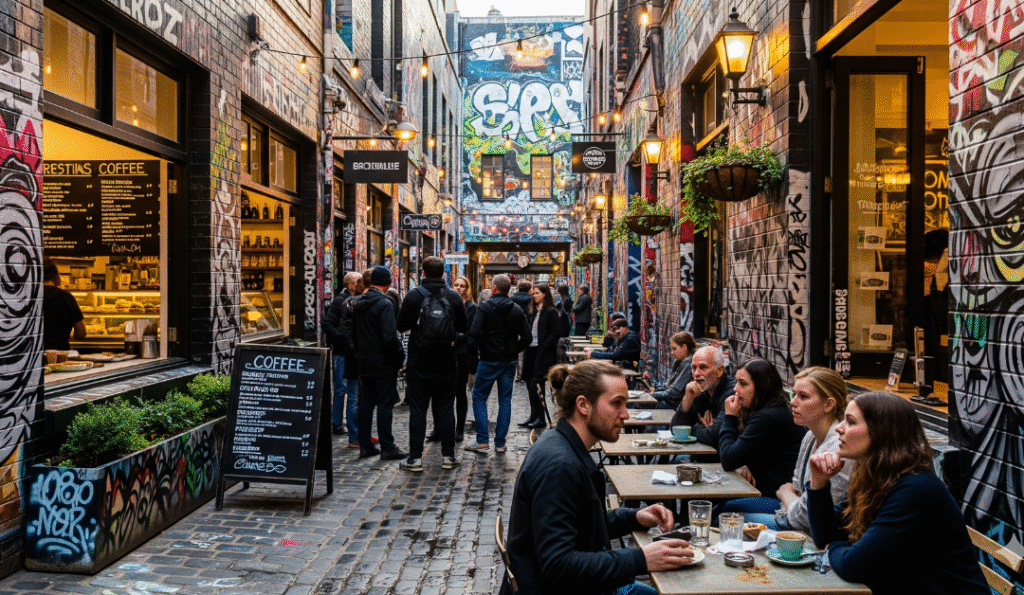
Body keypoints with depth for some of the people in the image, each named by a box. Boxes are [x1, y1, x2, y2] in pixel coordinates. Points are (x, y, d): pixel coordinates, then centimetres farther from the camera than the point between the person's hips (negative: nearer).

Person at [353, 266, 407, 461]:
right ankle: (387, 448, 2)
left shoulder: (359, 302, 7)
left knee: (366, 402, 13)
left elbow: (354, 332, 13)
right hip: (383, 362, -7)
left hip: (364, 362, 7)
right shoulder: (384, 303, -17)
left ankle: (365, 445, 19)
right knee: (385, 404, -2)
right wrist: (399, 355, -11)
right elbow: (389, 336, -22)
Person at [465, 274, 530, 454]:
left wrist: (483, 347, -2)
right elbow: (527, 337, 2)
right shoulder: (517, 310, 5)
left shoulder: (484, 308, -8)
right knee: (505, 400, 9)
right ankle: (500, 443, 10)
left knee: (479, 398, 7)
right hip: (510, 361, 4)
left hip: (489, 360, -4)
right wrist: (513, 350, 10)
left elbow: (475, 333, -18)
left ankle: (482, 441, 2)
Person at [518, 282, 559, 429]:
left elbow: (554, 334, -11)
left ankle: (539, 418, -3)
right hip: (531, 351, 8)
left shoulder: (551, 312, -6)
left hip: (543, 353, -8)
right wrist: (526, 346, 5)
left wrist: (543, 348, -18)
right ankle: (534, 416, 16)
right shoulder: (534, 311, 17)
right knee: (530, 384, 8)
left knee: (536, 384, -11)